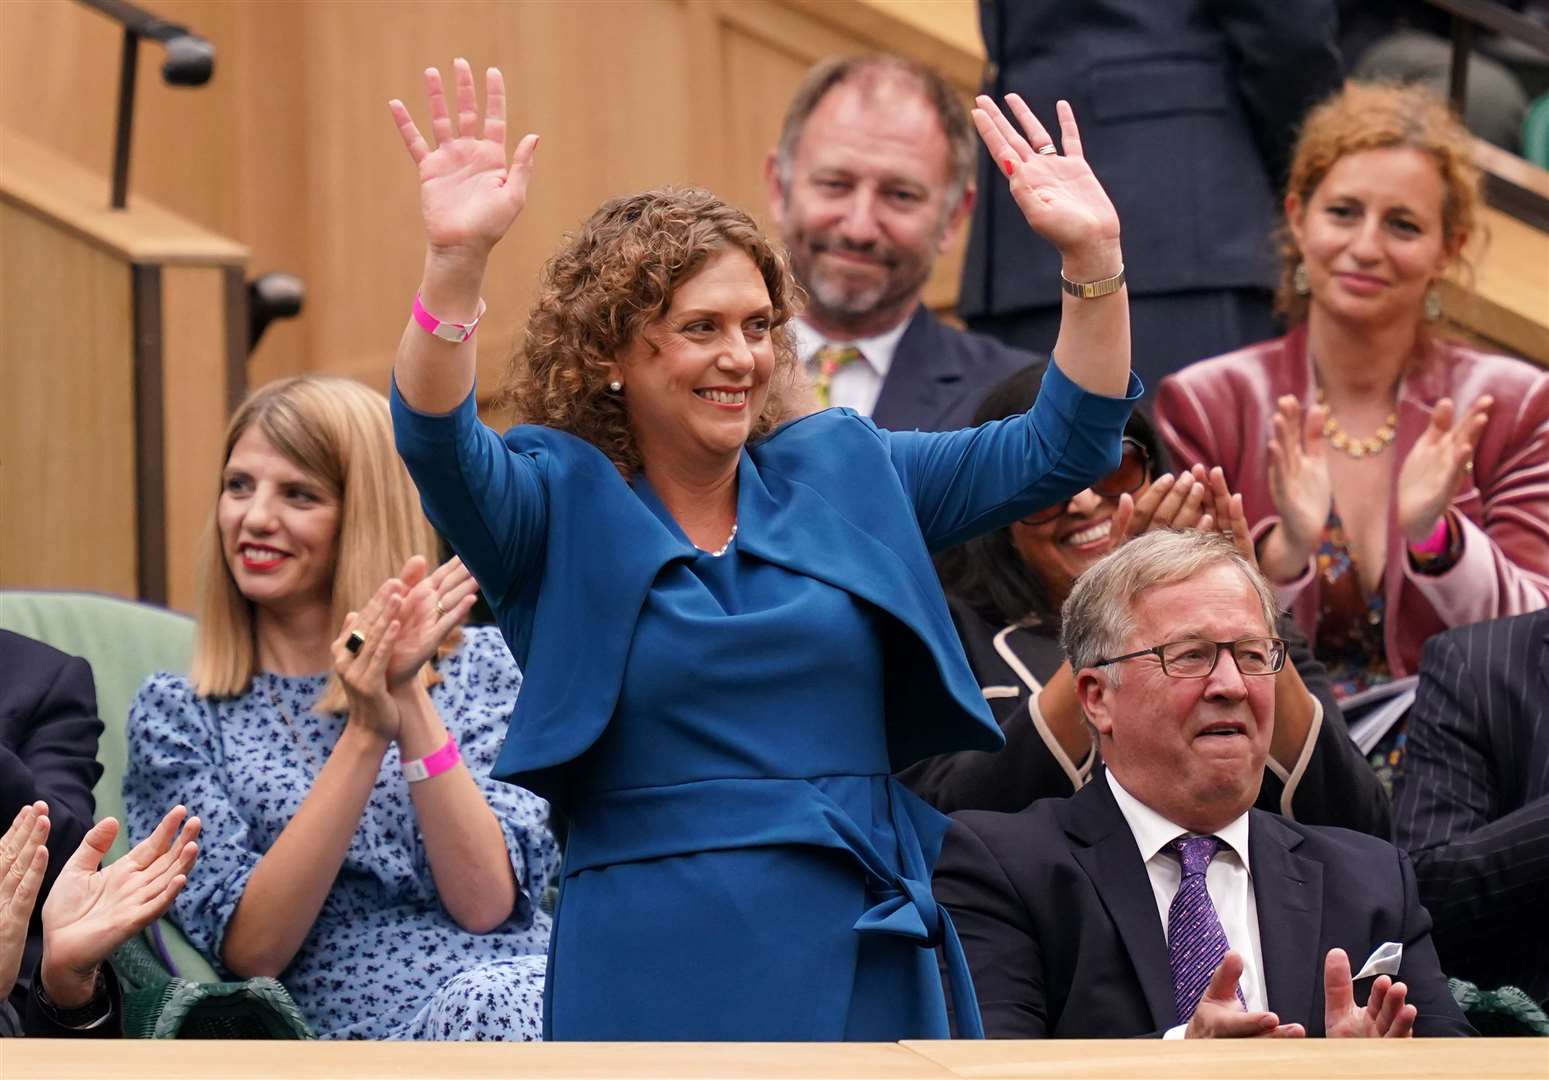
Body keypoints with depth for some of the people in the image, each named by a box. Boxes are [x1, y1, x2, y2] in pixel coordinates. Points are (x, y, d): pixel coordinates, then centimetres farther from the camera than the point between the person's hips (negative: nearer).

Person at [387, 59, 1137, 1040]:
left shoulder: (840, 473, 11)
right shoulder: (562, 504, 0)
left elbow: (1062, 446, 10)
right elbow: (439, 444, -19)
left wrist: (1093, 259, -4)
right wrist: (456, 262, -36)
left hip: (866, 959, 3)